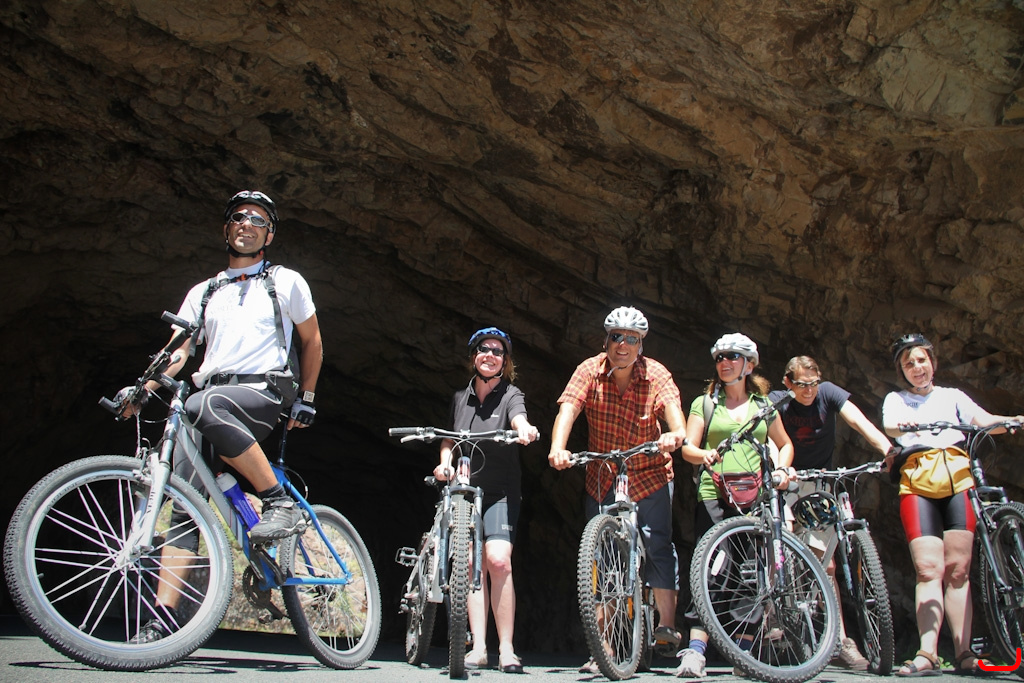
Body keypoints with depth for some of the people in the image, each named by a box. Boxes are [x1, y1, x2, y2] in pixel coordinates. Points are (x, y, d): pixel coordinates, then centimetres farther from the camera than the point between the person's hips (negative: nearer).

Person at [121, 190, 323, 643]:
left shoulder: (286, 282, 14)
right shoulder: (203, 293, 22)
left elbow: (312, 340, 20)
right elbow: (177, 352, 12)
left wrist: (306, 398, 13)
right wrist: (141, 389, -6)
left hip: (262, 392, -4)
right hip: (209, 394, 4)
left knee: (204, 404, -39)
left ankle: (281, 503, -30)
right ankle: (164, 617, -10)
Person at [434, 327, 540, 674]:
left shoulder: (510, 395, -1)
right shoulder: (460, 398, 10)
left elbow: (518, 418, -23)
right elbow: (448, 440, 18)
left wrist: (524, 429, -46)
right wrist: (445, 462, -2)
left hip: (500, 494, -3)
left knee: (498, 561, -17)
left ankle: (506, 649, -9)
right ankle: (478, 648, -3)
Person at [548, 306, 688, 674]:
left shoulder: (656, 375, -10)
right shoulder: (590, 371, -9)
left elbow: (673, 409, -27)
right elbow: (567, 409, -21)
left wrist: (676, 434, -50)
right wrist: (557, 448, -40)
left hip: (650, 475, -1)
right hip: (602, 479, 2)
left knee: (658, 544, -15)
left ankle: (666, 627, -1)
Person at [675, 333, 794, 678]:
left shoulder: (763, 405, 16)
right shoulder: (705, 403, 13)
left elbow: (785, 444, 26)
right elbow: (688, 447, 5)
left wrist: (781, 469, 6)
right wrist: (704, 455, -18)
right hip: (714, 497, -2)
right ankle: (695, 651, -17)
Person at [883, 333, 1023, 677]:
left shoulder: (953, 396, 26)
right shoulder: (896, 399, 22)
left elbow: (982, 420, 8)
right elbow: (889, 426, -1)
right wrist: (902, 427, -25)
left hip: (958, 479, 1)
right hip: (917, 483, -1)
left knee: (958, 569, -5)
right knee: (928, 568, -12)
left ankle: (964, 653, -4)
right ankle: (927, 654, -16)